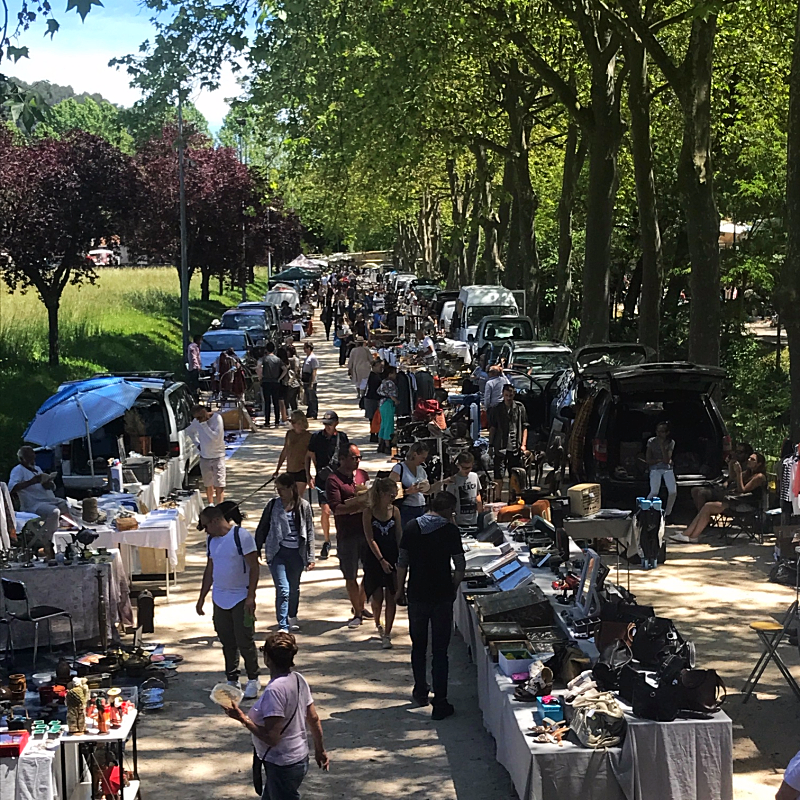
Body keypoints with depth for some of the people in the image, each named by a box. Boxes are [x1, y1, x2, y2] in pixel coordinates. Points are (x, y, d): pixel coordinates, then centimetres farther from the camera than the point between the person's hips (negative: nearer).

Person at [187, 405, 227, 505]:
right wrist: (197, 443, 9)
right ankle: (210, 504, 27)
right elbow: (189, 431, 21)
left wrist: (204, 424, -23)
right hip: (204, 457, 5)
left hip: (218, 456, -5)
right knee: (208, 484, 12)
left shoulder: (217, 418, -15)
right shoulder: (196, 421, 0)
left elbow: (215, 437, -23)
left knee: (219, 484, -10)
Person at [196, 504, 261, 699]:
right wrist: (202, 597, 17)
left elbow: (254, 567, -14)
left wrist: (251, 596, -19)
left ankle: (253, 680, 11)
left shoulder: (242, 536, -13)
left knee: (244, 641, -4)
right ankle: (232, 680, 19)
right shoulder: (212, 540, 9)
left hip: (241, 598, -6)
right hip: (220, 599, 6)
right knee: (227, 642, 9)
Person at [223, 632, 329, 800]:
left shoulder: (274, 690, -26)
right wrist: (320, 750, 21)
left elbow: (271, 738, -26)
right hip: (299, 759, 9)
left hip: (282, 766, -9)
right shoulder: (298, 679, 0)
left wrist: (242, 718, -20)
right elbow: (314, 719, 9)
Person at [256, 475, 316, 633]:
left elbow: (309, 532, 2)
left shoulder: (303, 506, -2)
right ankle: (283, 627, -6)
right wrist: (256, 551, 6)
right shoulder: (273, 505, -1)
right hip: (277, 553, -1)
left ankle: (292, 617, 40)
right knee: (283, 589, -10)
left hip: (297, 553, 1)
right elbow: (262, 529, 7)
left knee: (294, 588, 16)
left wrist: (310, 557, 0)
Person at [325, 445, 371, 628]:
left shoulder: (363, 475, 11)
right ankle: (357, 613, 15)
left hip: (367, 530, 5)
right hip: (347, 535, -5)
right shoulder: (333, 480, -9)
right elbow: (336, 508, -17)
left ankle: (360, 606, 29)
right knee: (350, 576, 3)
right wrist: (360, 504, -25)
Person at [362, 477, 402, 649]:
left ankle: (387, 635, 7)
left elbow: (399, 536, 4)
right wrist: (382, 560, -15)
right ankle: (378, 625, 31)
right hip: (374, 559, -2)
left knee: (391, 598, 0)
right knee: (377, 597, 0)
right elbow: (370, 539, -10)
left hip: (392, 558, 2)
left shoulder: (395, 511, 2)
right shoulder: (369, 512, -7)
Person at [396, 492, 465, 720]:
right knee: (440, 651, 2)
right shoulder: (450, 531, -8)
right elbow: (460, 566, -7)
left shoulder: (412, 527, 0)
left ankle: (420, 692, 32)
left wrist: (400, 590, 12)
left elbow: (402, 562, 2)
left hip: (417, 595, 3)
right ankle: (440, 703, 0)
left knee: (418, 645, 20)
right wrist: (453, 587, 10)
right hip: (442, 596, -2)